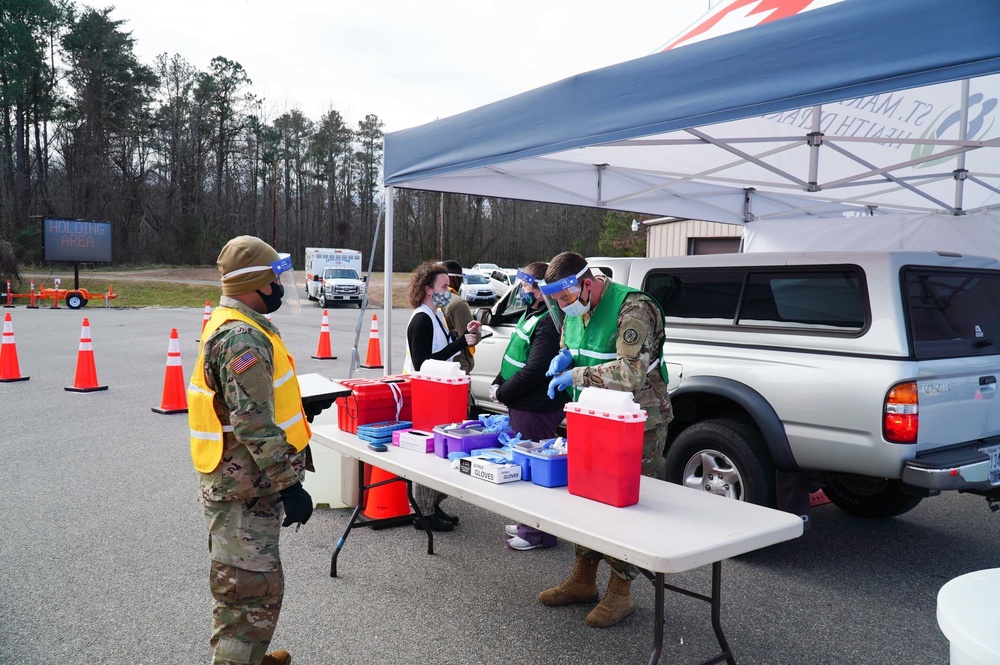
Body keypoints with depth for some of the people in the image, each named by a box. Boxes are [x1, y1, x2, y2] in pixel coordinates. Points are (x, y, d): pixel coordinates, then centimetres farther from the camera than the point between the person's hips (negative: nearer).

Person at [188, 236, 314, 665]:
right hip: (245, 491, -11)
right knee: (252, 591, -2)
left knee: (248, 587, 25)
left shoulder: (230, 325, 12)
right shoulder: (243, 339, -23)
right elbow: (254, 424, -28)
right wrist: (289, 484, -24)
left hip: (242, 483, 11)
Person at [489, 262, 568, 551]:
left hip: (536, 409, -11)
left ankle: (538, 533, 12)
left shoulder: (548, 323, -21)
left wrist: (502, 393, -14)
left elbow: (533, 371, -25)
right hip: (521, 406, 11)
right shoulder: (531, 315, 13)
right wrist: (498, 384, 6)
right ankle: (527, 523, 34)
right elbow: (514, 357, 19)